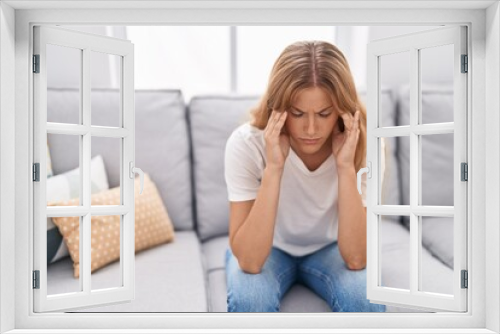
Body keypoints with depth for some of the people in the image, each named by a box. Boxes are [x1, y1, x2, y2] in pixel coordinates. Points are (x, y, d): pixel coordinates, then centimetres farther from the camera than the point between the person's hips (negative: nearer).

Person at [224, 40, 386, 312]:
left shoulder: (363, 145, -24)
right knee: (249, 299, -32)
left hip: (329, 248, 2)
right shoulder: (247, 143, -28)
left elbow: (356, 259, -27)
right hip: (266, 250, -1)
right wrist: (273, 167, -42)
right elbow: (249, 261, -32)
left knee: (364, 297, -28)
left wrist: (346, 166, -37)